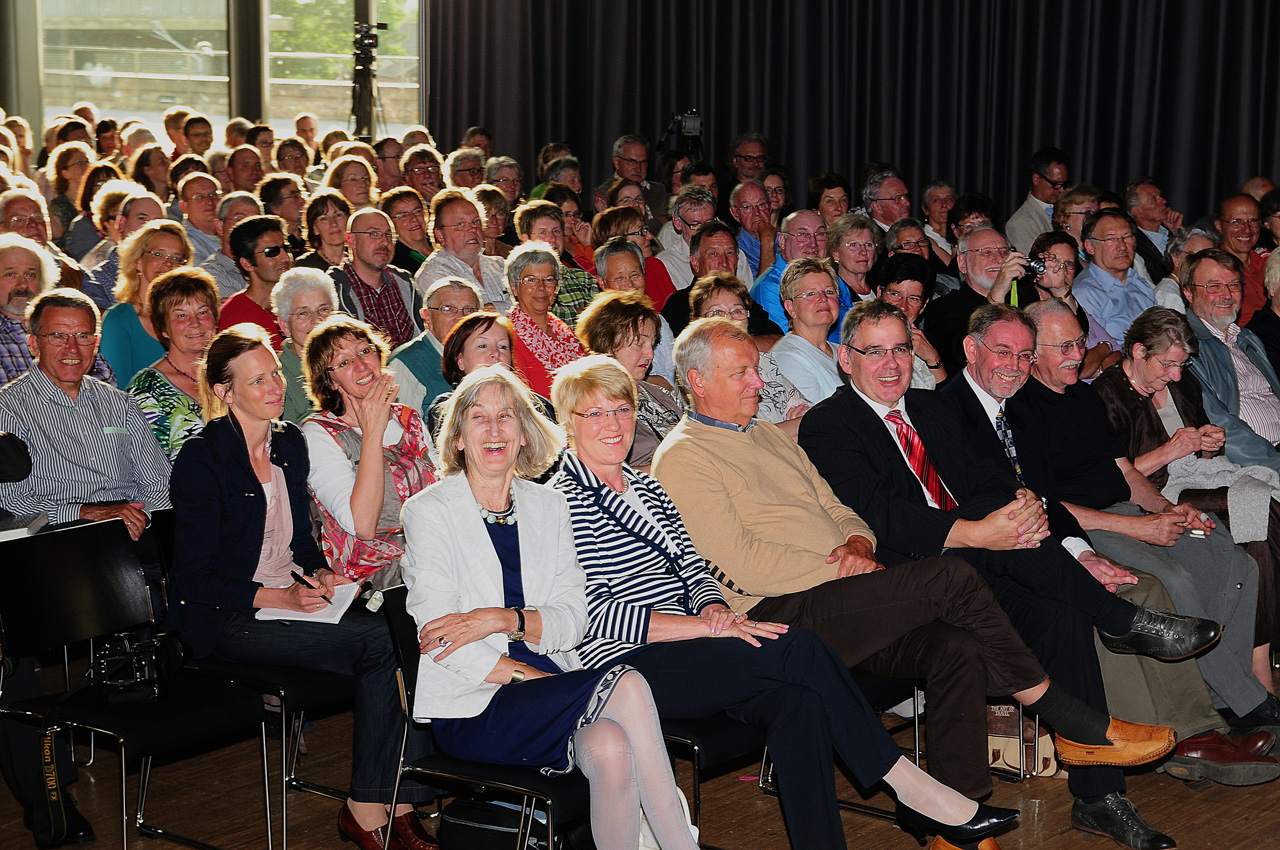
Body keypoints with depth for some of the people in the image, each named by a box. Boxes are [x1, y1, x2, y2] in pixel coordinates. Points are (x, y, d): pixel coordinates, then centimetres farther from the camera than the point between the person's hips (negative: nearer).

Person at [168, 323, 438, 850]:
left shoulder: (290, 442, 12)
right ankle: (366, 808, -16)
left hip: (293, 599, 6)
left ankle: (398, 805, -18)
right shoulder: (202, 457, -8)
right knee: (381, 643, -26)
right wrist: (281, 598, -18)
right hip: (227, 618, -6)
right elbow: (194, 578, -11)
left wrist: (320, 574, -1)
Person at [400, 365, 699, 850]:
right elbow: (437, 635, -8)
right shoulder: (429, 512, 2)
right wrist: (529, 676, -17)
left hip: (551, 684, 4)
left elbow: (573, 619, 5)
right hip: (470, 707, -4)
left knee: (611, 748, -31)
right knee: (626, 685, -27)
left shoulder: (548, 507, 15)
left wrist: (508, 619, -15)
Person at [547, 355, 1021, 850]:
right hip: (627, 665, -7)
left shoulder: (646, 487, 21)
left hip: (684, 647, 7)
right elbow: (593, 614, -12)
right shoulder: (562, 500, -4)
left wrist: (713, 609, -5)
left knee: (799, 701, -24)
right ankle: (906, 783, -13)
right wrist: (709, 626, -16)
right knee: (800, 651, -23)